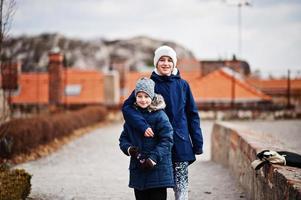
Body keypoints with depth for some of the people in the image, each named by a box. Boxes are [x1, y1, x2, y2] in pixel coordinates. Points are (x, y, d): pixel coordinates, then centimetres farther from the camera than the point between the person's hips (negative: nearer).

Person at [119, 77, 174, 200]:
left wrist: (153, 158, -20)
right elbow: (123, 138, 13)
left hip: (158, 169, -5)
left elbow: (167, 140, -12)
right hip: (137, 169, 5)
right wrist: (129, 148, -9)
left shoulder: (160, 115, -8)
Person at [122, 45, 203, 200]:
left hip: (180, 145, 1)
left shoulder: (182, 85, 5)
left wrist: (197, 143, 5)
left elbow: (192, 114, 9)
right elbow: (127, 106, -9)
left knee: (181, 187, -1)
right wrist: (143, 126, -23)